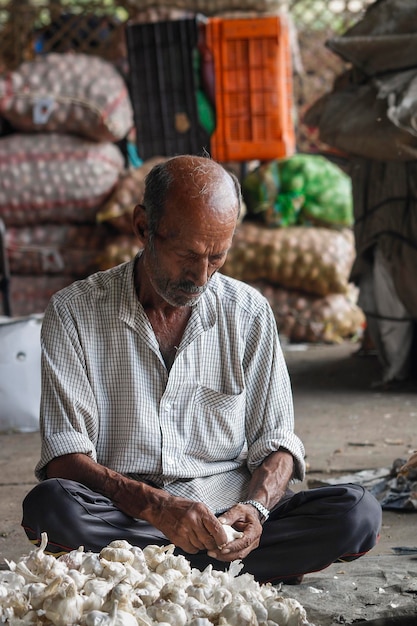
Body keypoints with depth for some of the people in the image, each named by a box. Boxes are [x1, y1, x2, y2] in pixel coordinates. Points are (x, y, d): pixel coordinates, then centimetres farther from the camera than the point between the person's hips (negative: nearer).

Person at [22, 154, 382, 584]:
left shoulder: (248, 313, 6)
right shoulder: (74, 312, -2)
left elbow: (275, 442, 7)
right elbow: (65, 458, -10)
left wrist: (255, 507, -17)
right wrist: (157, 507, -27)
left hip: (228, 512, 2)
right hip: (122, 515, -2)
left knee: (356, 513, -22)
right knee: (49, 505, -35)